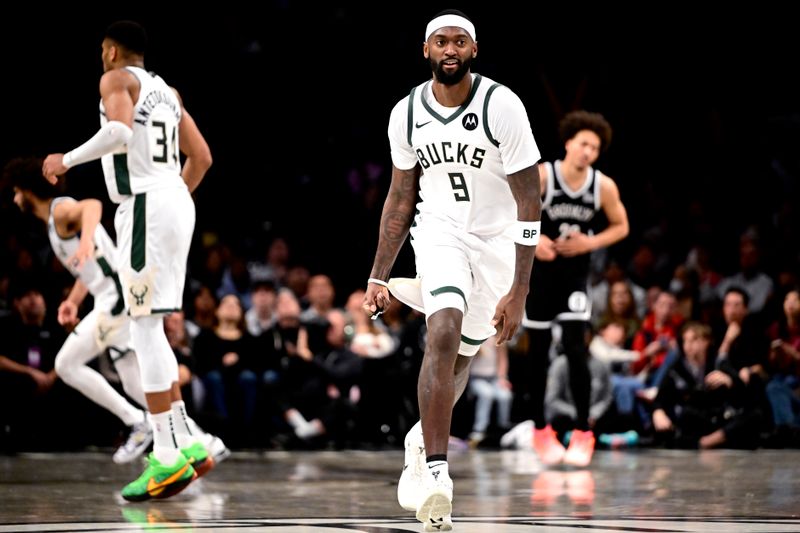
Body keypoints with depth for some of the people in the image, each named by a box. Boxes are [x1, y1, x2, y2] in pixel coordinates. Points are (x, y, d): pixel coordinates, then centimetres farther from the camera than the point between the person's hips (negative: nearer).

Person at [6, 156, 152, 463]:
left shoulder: (61, 210, -9)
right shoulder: (55, 221, 22)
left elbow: (93, 205, -35)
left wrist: (86, 239, -53)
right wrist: (73, 300, 28)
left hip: (116, 299, -10)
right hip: (121, 300, 10)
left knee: (67, 364, -5)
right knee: (135, 386, 10)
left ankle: (138, 423, -6)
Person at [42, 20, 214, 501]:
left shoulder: (117, 80, -2)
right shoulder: (167, 91, 22)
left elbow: (119, 131, -22)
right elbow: (201, 157, 23)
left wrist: (67, 160, -12)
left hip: (144, 207, -8)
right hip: (176, 203, 9)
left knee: (145, 327, -8)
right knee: (149, 329, 14)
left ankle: (168, 458, -12)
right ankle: (186, 445, 10)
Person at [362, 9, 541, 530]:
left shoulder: (502, 106, -19)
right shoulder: (407, 114, -6)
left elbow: (529, 203, -18)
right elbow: (400, 199, 8)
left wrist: (518, 292, -22)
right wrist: (378, 277, 7)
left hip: (499, 240, -1)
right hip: (440, 230, 1)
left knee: (462, 354, 10)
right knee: (445, 333, -24)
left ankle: (425, 436, 41)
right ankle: (436, 473, -28)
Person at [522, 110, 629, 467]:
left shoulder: (604, 186, -9)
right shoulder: (541, 176, -16)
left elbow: (621, 227, 5)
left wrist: (590, 243, -12)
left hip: (575, 273, 1)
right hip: (540, 270, 0)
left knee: (575, 348, -11)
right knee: (538, 353, 6)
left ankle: (583, 432, -5)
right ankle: (540, 430, 19)